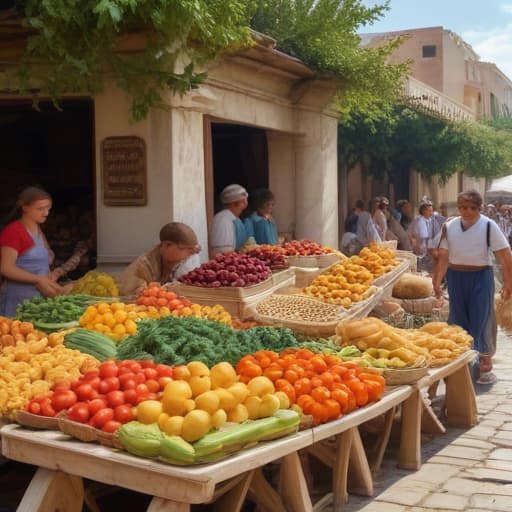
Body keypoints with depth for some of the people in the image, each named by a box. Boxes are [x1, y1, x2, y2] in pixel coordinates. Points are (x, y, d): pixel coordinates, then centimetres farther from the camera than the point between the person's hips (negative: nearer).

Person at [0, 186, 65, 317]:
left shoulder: (39, 232, 16)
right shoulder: (13, 231, -10)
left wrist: (53, 286, 4)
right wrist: (38, 280, -22)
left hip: (39, 298, 8)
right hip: (18, 300, -8)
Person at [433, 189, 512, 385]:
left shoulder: (488, 226, -10)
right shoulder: (449, 226, 1)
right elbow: (443, 256, 3)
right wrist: (437, 281, 1)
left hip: (480, 276, -3)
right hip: (456, 276, 3)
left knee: (481, 321, -1)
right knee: (458, 320, 11)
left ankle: (485, 365, 12)